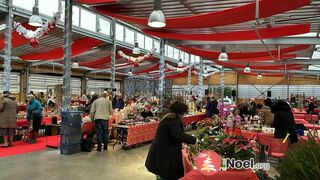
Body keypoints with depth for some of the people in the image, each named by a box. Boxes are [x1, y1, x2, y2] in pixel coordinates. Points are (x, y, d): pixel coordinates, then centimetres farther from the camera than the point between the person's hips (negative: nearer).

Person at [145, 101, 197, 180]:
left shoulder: (168, 117, 14)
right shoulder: (173, 119, -18)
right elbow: (179, 135, -30)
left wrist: (180, 145, 24)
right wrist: (194, 140, -19)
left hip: (161, 153, 10)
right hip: (164, 156, -10)